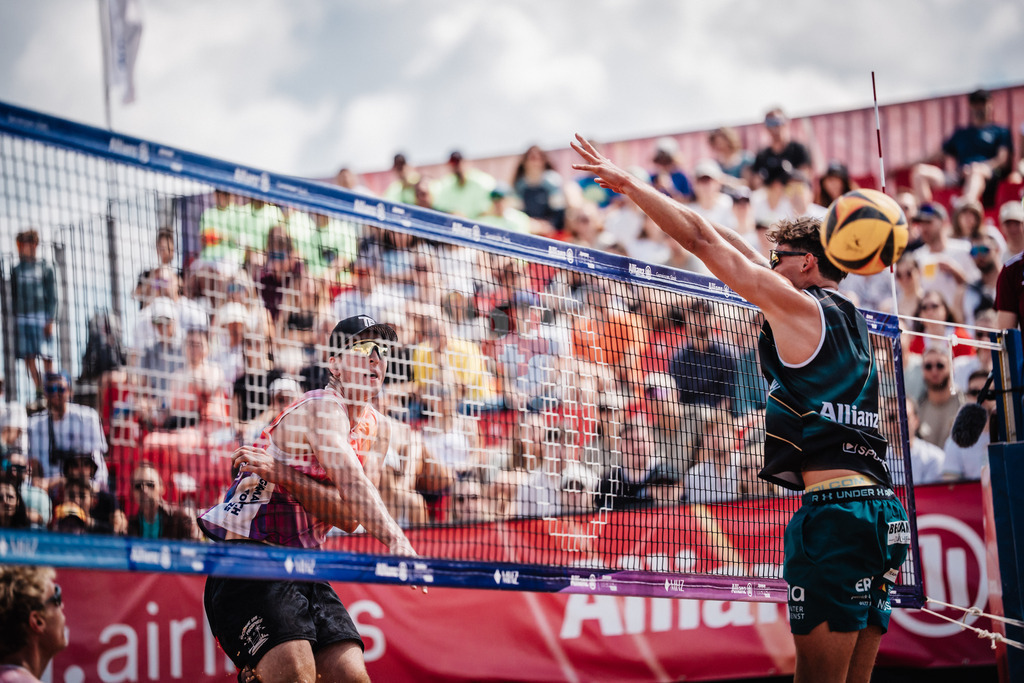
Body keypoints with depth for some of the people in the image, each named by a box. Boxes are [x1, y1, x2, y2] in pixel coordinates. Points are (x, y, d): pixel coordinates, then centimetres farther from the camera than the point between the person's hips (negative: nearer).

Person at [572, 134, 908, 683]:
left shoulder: (798, 304, 0)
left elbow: (702, 241, 2)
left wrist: (627, 183, 9)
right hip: (881, 511, 8)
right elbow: (746, 259, 32)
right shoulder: (849, 319, 21)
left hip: (833, 506, -8)